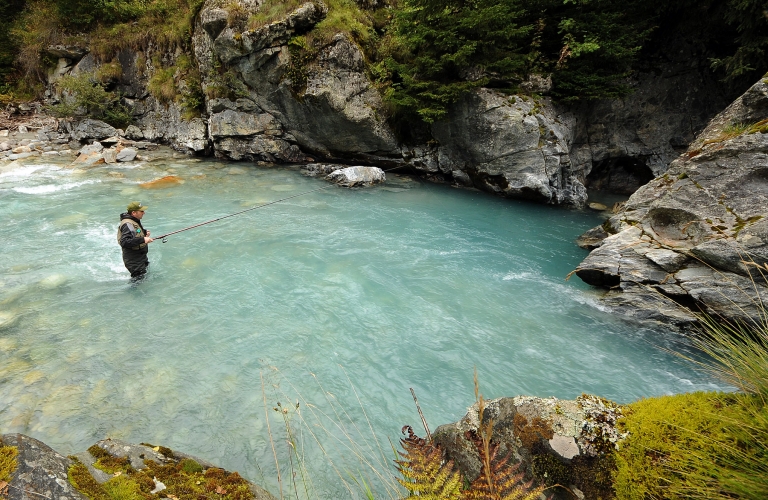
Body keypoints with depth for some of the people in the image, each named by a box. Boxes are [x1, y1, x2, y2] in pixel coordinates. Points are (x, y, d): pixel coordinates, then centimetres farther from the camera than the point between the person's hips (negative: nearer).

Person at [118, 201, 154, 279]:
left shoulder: (135, 221, 8)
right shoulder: (128, 224, -23)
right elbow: (124, 242, -35)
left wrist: (144, 233, 7)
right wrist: (143, 240, -39)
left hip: (141, 257, 10)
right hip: (133, 260, -10)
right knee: (139, 278, -8)